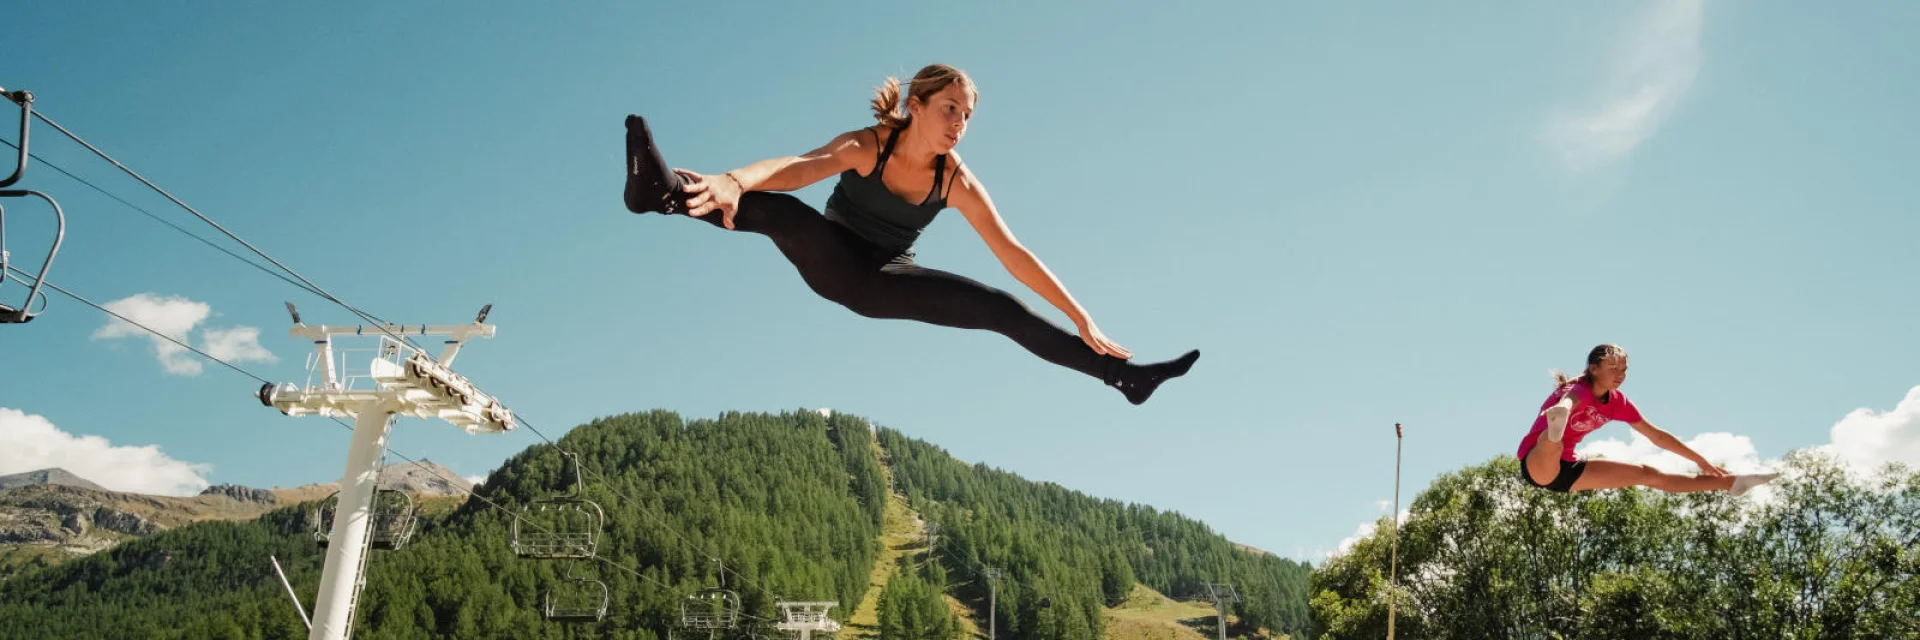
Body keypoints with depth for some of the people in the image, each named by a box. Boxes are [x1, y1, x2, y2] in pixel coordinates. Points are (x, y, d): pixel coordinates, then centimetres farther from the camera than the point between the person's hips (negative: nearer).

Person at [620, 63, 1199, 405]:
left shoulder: (958, 182, -14)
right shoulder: (869, 145, -22)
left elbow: (1014, 255, -13)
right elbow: (797, 166, -42)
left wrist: (1081, 319, -17)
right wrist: (733, 181, -63)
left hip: (885, 283, 3)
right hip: (832, 262, -3)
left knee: (1002, 309, -8)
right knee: (782, 212, -37)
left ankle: (1121, 373, -3)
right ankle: (667, 189, -63)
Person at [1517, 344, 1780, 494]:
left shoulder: (1617, 402, 3)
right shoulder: (1579, 390, -21)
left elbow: (1657, 435, 13)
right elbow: (1569, 401, -48)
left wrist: (1701, 462, 16)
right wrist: (1561, 410, -74)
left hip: (1567, 469, 7)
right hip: (1537, 463, -7)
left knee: (1647, 474, 9)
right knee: (1552, 445, -45)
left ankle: (1731, 483, 16)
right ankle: (1554, 430, -83)